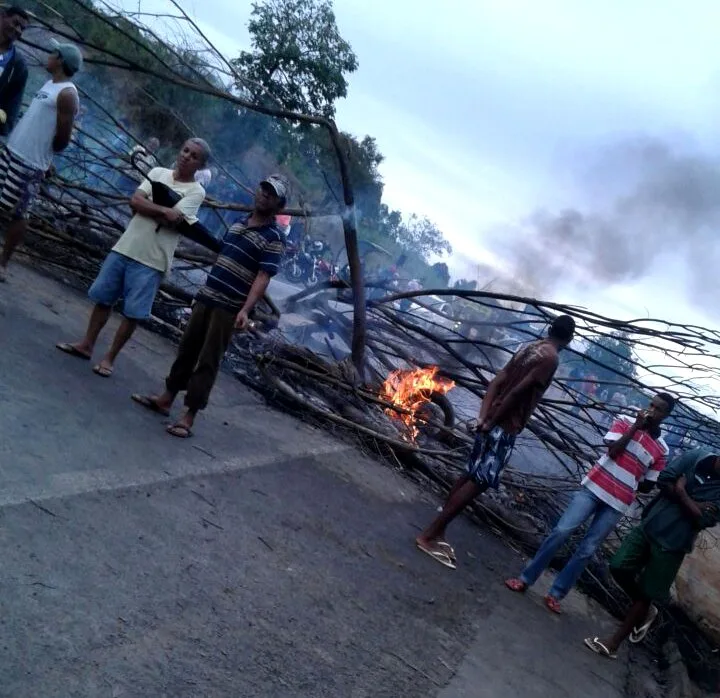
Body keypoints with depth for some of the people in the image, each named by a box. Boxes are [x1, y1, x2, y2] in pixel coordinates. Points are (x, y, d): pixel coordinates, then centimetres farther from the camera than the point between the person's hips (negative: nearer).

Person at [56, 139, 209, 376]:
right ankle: (87, 345, 25)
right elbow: (135, 201, -4)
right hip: (124, 248, 4)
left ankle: (109, 357, 14)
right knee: (103, 298, 11)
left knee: (133, 313, 0)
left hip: (152, 261, -4)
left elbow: (171, 221, -17)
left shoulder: (196, 192, -5)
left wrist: (147, 205, -7)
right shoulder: (158, 172, 8)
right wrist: (164, 209, -15)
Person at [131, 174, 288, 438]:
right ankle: (166, 399, 28)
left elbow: (263, 277, -19)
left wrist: (245, 310, -31)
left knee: (208, 361, -3)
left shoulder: (273, 238, -10)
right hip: (206, 297, 7)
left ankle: (189, 416, 4)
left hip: (229, 309, -7)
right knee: (187, 350, 14)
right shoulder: (239, 223, 13)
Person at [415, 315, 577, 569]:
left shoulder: (529, 348, 14)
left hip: (492, 422, 9)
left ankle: (436, 530, 21)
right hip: (505, 428, -9)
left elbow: (496, 382, 7)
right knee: (479, 482, -6)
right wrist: (492, 421, -15)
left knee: (471, 476, 16)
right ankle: (430, 535, -6)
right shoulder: (550, 358, -13)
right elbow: (518, 392, -20)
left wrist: (483, 416, -2)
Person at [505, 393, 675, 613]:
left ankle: (556, 594, 10)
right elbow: (613, 450, -11)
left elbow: (648, 486, 12)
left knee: (587, 550, 0)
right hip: (594, 488, -1)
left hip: (618, 503, 1)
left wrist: (628, 483, 1)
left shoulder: (661, 450, 8)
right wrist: (635, 427, -11)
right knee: (561, 531, -10)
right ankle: (525, 579, -1)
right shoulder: (625, 422, 5)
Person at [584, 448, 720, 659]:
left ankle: (614, 643, 14)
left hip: (673, 543, -3)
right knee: (619, 568, 1)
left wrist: (681, 492, -13)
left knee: (645, 595, 3)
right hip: (650, 525, 4)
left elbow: (703, 520, -18)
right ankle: (645, 610, 29)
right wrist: (694, 504, -14)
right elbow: (663, 480, -7)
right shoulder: (696, 457, -6)